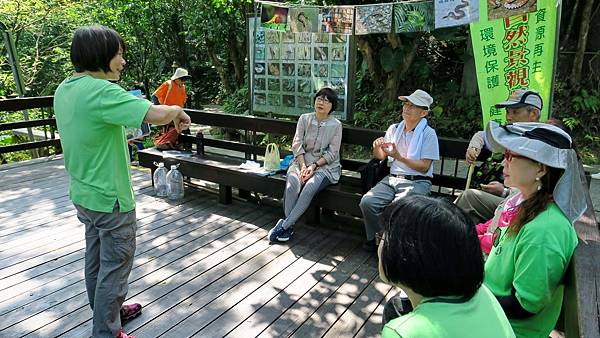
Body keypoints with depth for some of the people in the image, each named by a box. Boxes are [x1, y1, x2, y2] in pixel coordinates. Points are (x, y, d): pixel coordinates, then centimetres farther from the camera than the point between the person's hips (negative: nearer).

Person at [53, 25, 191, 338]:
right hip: (110, 198, -9)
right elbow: (156, 115, -33)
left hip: (83, 194, 9)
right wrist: (177, 111, -14)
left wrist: (118, 139, 13)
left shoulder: (64, 89, 5)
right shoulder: (101, 91, -25)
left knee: (96, 261, 22)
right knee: (115, 267, 6)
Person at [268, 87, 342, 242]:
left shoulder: (336, 125, -1)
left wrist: (314, 165, -17)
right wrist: (303, 166, -14)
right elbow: (297, 144, 0)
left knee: (310, 187, -33)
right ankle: (289, 227, -23)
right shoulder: (304, 119, 7)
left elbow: (332, 153, -5)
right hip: (303, 161, 2)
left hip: (326, 166, -2)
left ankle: (284, 225, -25)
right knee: (291, 185, -30)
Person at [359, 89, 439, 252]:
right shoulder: (394, 129, 15)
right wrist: (377, 147, -5)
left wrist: (399, 157, -19)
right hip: (392, 178, 5)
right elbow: (380, 156, 19)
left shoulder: (428, 133, -2)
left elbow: (424, 167, -8)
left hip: (417, 182, -5)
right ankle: (375, 239, 2)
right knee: (367, 202, -20)